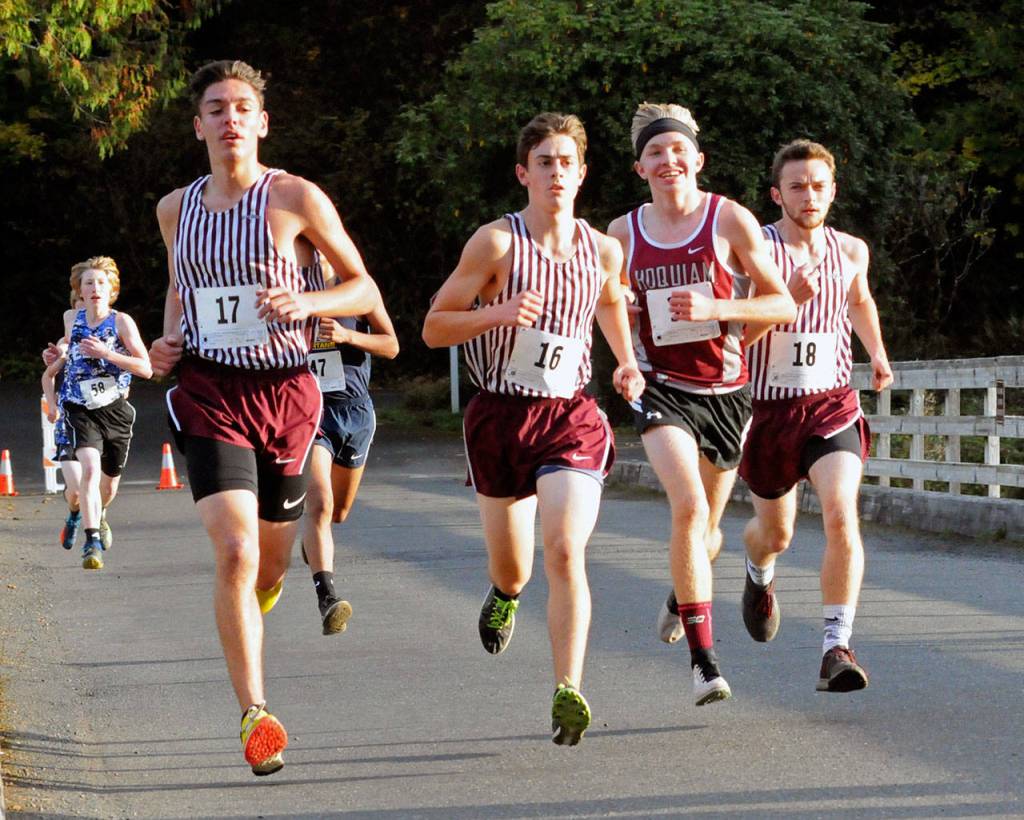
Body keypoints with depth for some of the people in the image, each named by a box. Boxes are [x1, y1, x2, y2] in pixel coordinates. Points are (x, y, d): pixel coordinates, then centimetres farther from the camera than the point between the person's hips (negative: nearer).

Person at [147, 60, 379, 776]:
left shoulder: (296, 198, -5)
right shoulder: (176, 208, 7)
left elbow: (366, 291, 0)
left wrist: (307, 302, -19)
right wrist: (168, 341, 6)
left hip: (286, 392, 0)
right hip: (208, 394, 0)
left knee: (271, 564, 12)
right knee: (235, 550, -19)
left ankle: (246, 613, 49)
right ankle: (254, 715, -16)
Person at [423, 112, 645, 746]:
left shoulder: (603, 250, 3)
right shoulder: (496, 242, -8)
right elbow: (434, 328, -6)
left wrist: (627, 364, 13)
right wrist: (500, 313, -22)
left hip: (571, 415, 1)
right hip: (501, 415, -1)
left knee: (566, 551, -21)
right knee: (512, 571, 13)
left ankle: (568, 691, -21)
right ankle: (504, 595, 52)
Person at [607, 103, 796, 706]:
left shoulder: (731, 220, -6)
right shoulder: (623, 234, 2)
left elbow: (783, 305, -5)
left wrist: (714, 307, -20)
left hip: (726, 390, 1)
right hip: (662, 388, 0)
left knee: (706, 527, 15)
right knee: (690, 507, -23)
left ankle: (682, 595, 51)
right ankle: (704, 657, -19)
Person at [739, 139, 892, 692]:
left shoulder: (851, 251, 4)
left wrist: (877, 352, 19)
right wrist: (786, 299, -30)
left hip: (832, 403, 1)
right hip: (769, 405, -1)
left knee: (841, 513, -24)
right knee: (775, 533, 16)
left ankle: (836, 649, -23)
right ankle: (760, 577, 55)